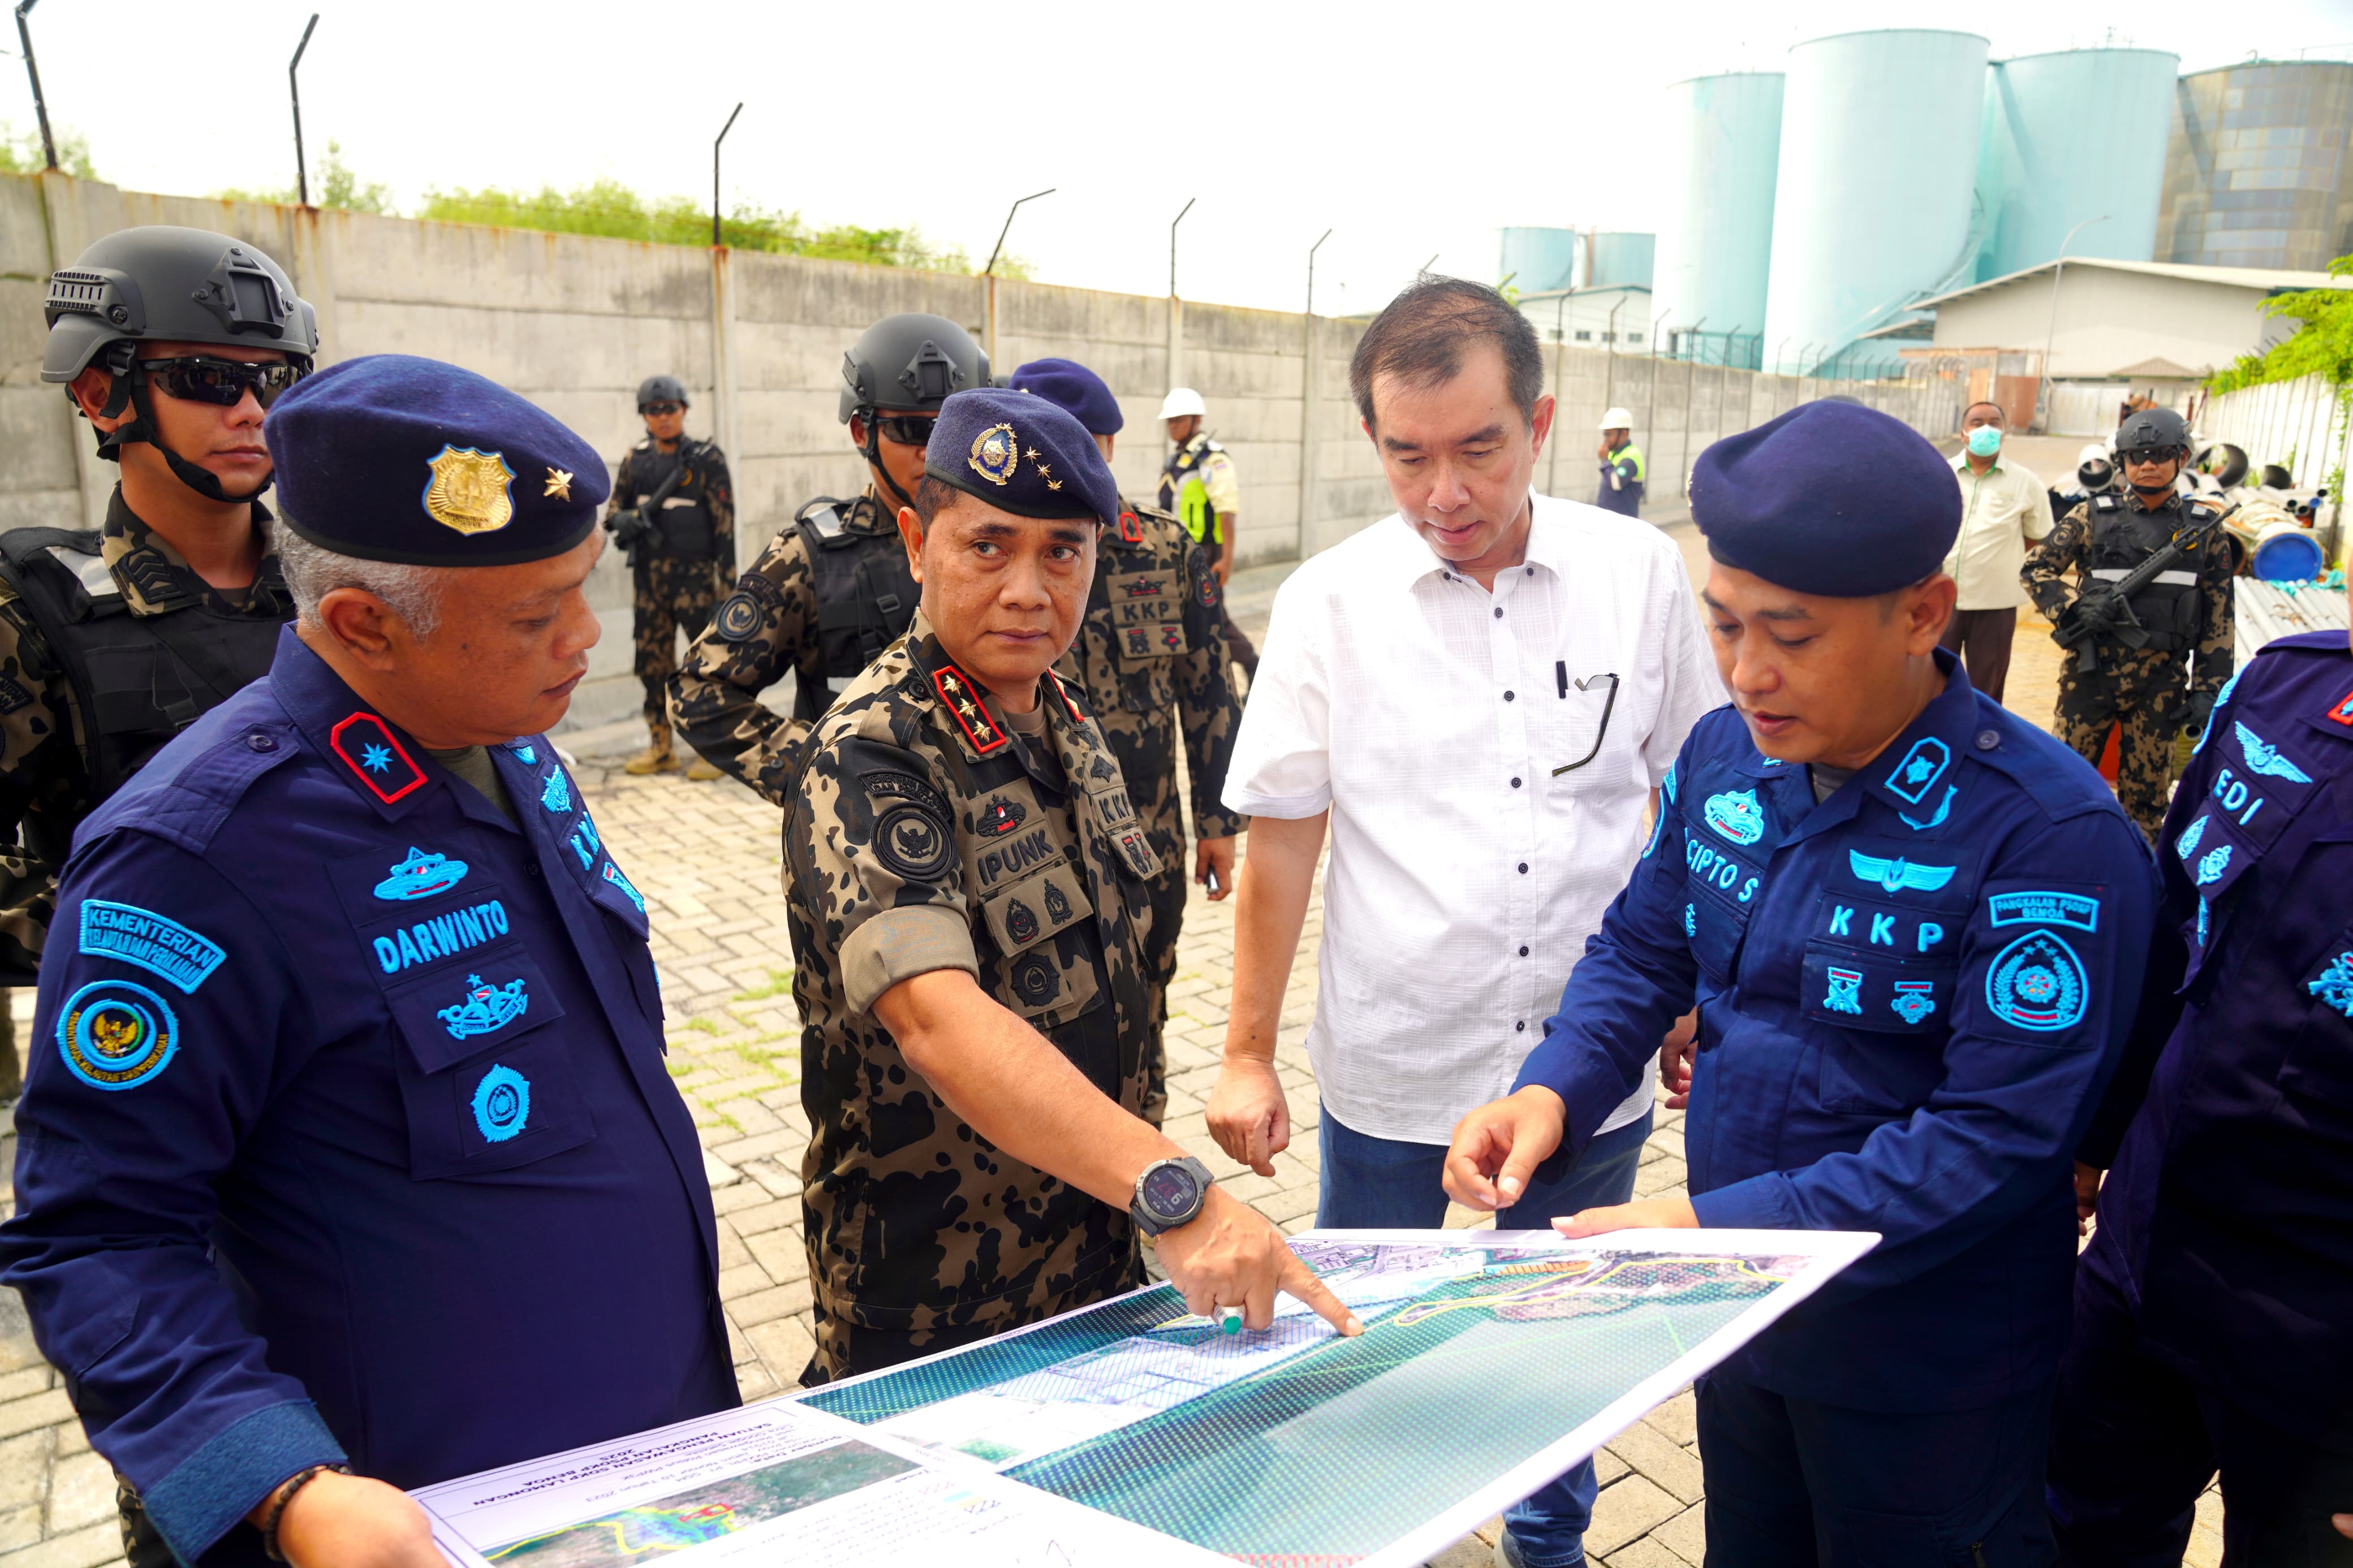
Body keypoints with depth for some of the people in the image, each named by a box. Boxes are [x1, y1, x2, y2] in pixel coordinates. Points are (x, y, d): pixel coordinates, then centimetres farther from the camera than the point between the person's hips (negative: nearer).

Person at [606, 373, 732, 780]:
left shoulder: (707, 459, -3)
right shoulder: (636, 460, 10)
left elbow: (724, 521, -6)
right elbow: (614, 508, 19)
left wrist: (728, 579, -11)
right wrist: (623, 519, -6)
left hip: (694, 574, -5)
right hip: (648, 575, 5)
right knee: (653, 662, 9)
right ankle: (661, 746, 20)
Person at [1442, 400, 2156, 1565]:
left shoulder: (2048, 832, -25)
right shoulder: (1726, 753, -6)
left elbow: (2000, 1140, -27)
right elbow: (1642, 952, 3)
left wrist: (1717, 1227, -33)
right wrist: (1553, 1089, -16)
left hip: (1926, 1381, -5)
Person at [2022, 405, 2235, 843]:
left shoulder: (2205, 527, 5)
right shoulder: (2093, 516, 3)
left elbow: (2219, 618, 5)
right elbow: (2034, 568, 3)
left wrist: (2207, 690, 0)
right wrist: (2074, 608, -15)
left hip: (2160, 682, 1)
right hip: (2090, 673, -1)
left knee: (2147, 792, 8)